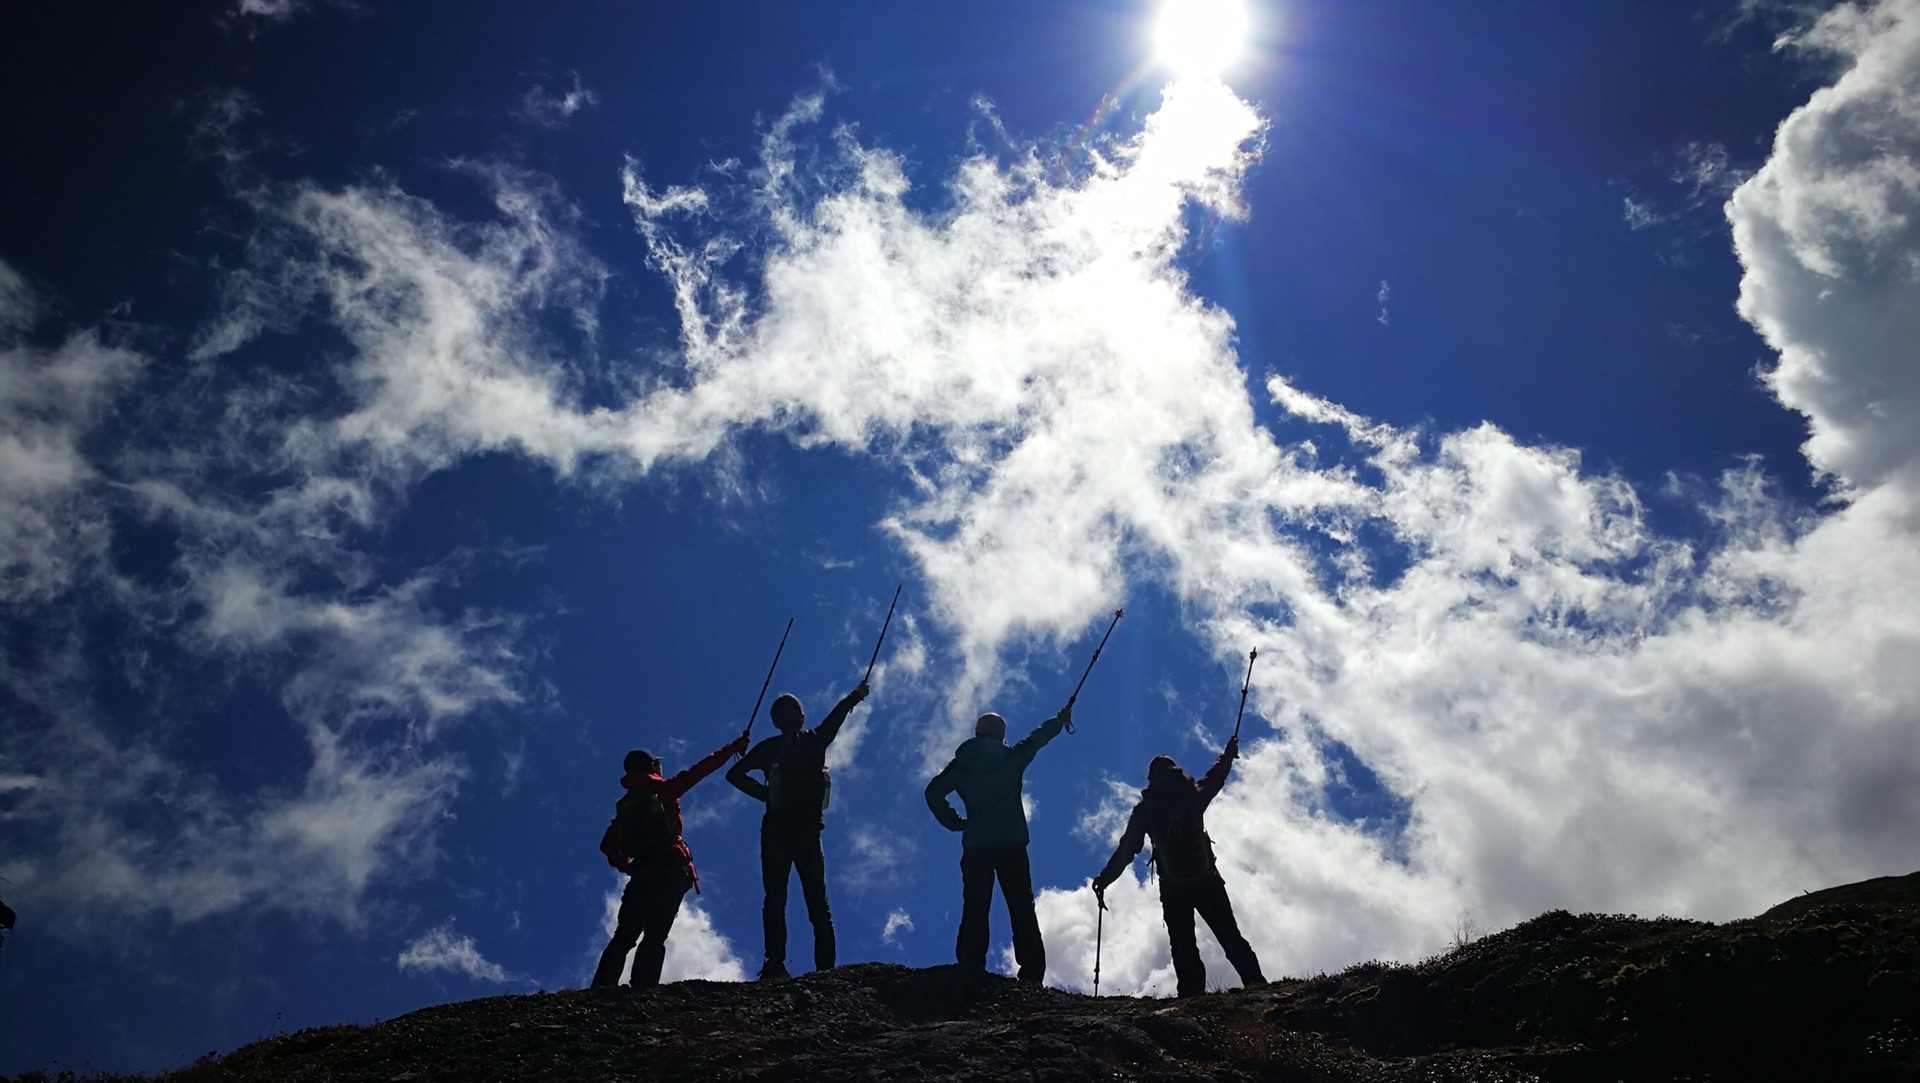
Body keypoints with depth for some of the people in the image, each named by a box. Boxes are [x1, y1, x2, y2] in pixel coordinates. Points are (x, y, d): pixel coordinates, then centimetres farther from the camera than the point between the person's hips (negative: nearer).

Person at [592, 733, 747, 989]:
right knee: (654, 937, -6)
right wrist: (732, 748, 10)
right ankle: (642, 988, -17)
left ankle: (601, 986, -6)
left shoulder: (625, 805, 18)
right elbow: (698, 771, 4)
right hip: (671, 869, -4)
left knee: (624, 936, 7)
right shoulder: (663, 790, 4)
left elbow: (608, 846, 16)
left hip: (642, 872, 5)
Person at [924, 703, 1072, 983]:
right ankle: (1031, 973, -4)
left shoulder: (961, 765, 6)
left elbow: (934, 792, 0)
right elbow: (1038, 737, 21)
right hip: (1012, 844, -1)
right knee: (1022, 909, 2)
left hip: (975, 847, 1)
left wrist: (954, 822, 8)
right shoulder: (1012, 758, 4)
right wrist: (1060, 719, 39)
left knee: (975, 910, 1)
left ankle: (971, 969, -7)